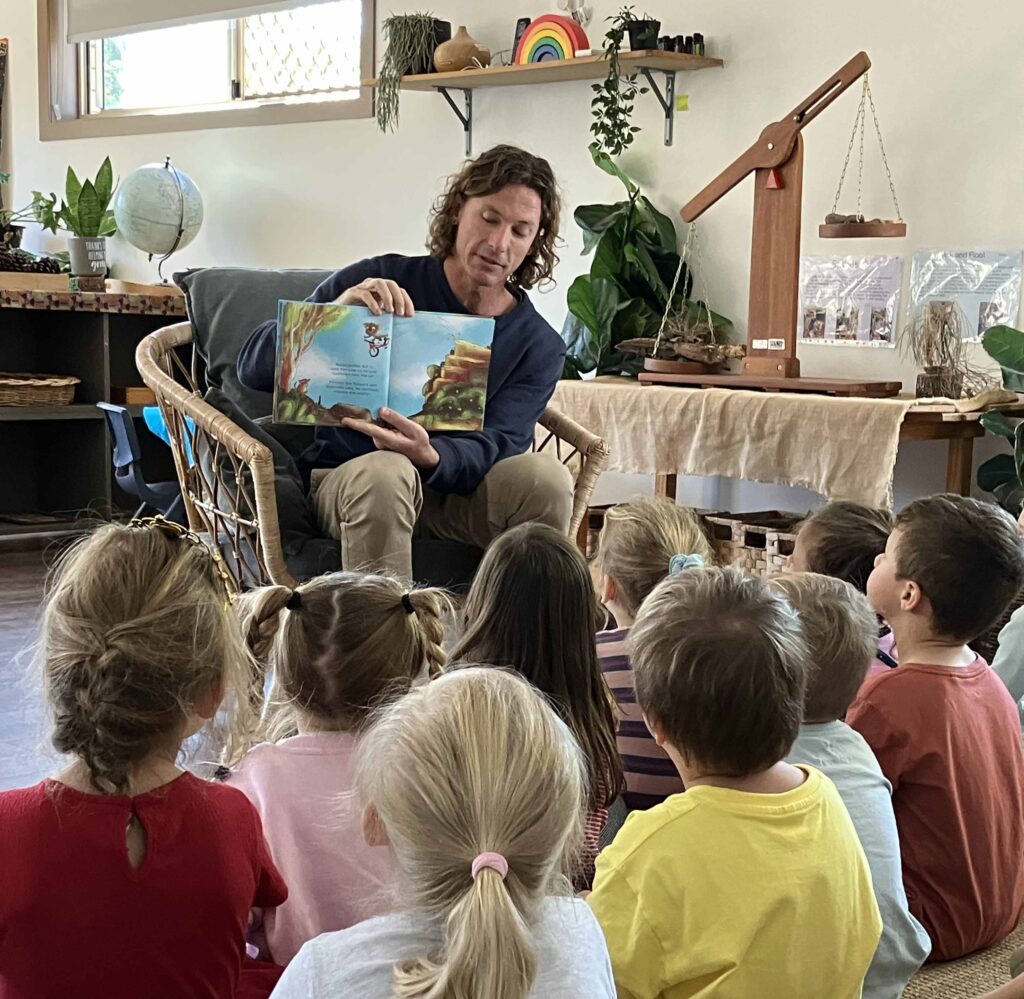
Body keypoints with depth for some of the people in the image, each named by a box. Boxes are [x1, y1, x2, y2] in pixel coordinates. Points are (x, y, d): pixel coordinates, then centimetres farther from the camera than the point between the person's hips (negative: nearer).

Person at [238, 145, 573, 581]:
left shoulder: (539, 347, 1)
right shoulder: (380, 280, -5)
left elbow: (492, 447, -14)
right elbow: (252, 368, -8)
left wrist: (428, 457, -38)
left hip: (453, 487, 2)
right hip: (345, 478, -2)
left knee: (546, 476, -27)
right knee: (384, 474, -37)